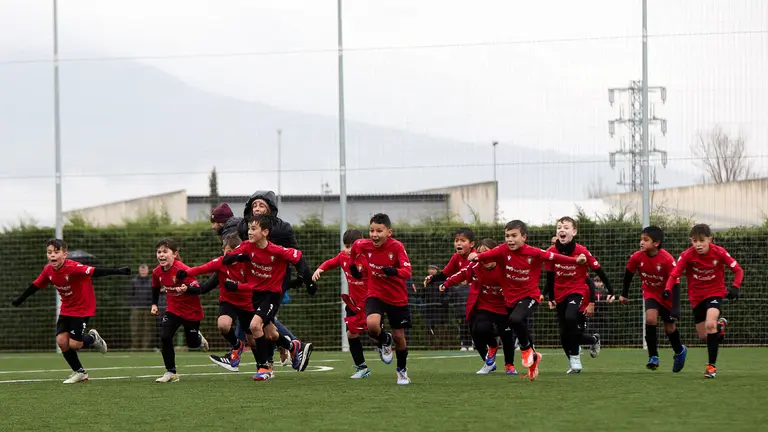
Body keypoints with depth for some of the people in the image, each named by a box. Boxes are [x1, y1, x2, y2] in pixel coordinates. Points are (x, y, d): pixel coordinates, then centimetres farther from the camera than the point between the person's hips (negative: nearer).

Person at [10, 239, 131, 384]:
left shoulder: (73, 268, -27)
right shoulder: (48, 270, -6)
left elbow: (96, 272, -37)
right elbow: (36, 285, 11)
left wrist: (118, 271, -48)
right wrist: (20, 299, 21)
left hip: (82, 309, -6)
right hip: (66, 310, 6)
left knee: (74, 344, -12)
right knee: (62, 341, -5)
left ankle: (93, 338, 23)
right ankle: (79, 372, 15)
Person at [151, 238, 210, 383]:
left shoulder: (182, 270, -28)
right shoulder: (157, 272, -8)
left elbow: (197, 290, -28)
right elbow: (155, 287, 14)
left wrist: (186, 289, -48)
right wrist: (154, 304, 5)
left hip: (191, 311, -4)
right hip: (173, 309, 4)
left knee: (192, 343, 9)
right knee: (165, 338, -14)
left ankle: (199, 338, 49)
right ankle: (170, 373, -2)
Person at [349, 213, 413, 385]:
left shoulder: (396, 247, -21)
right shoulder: (362, 246, -12)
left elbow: (408, 272, -30)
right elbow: (354, 249, 14)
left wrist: (394, 271, -49)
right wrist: (354, 268, 10)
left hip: (397, 298, -1)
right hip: (375, 294, 1)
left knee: (399, 336, 8)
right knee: (372, 324, -28)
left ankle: (402, 371, 34)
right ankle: (384, 341, 8)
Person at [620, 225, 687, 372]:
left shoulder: (667, 260, -31)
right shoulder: (637, 257, -20)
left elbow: (675, 284, -29)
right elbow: (628, 274, 1)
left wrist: (675, 310, -34)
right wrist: (624, 294, 10)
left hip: (666, 295, -2)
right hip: (650, 293, 2)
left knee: (669, 328, 8)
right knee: (650, 318, -23)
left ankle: (679, 351, 40)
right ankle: (653, 357, -15)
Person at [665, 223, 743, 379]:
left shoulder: (719, 252, -18)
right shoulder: (687, 255, -18)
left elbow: (738, 270, -9)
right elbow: (674, 274, -19)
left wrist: (735, 287, -25)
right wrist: (668, 289, -39)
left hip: (715, 292, -2)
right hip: (696, 296, 2)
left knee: (710, 324, -27)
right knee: (703, 336, 8)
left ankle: (711, 365, -17)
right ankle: (720, 325, 45)